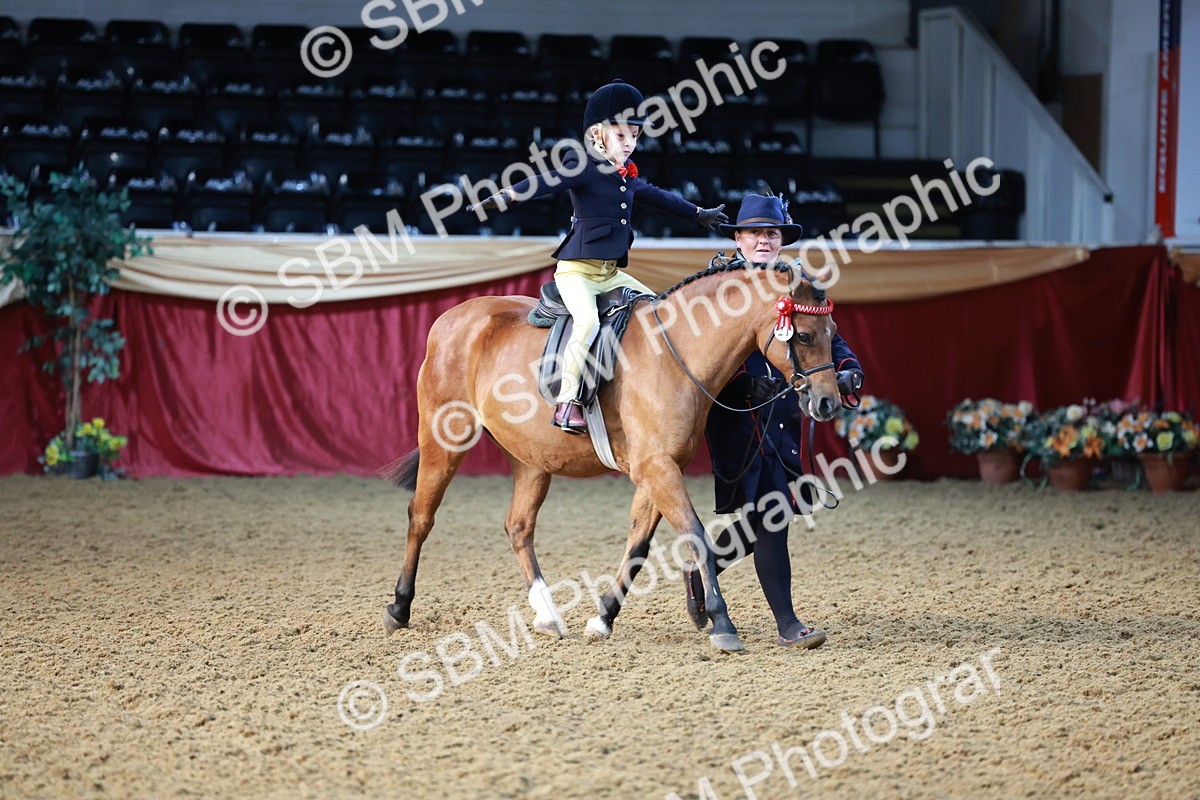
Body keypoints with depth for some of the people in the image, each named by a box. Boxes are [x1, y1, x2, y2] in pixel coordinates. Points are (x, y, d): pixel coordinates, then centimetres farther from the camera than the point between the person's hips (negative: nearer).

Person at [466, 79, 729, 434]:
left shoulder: (627, 175, 16)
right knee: (587, 321, -30)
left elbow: (656, 196, 31)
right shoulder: (582, 166, -9)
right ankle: (567, 402, -27)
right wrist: (504, 197, -41)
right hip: (577, 269, -9)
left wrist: (699, 214, 43)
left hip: (612, 272, 9)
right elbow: (545, 182, -24)